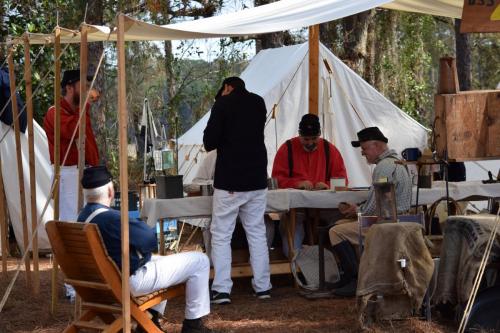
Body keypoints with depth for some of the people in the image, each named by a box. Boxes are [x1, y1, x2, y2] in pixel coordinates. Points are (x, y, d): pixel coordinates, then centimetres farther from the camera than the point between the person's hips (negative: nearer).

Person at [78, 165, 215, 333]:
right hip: (133, 280, -10)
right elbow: (150, 238, -24)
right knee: (199, 261, -2)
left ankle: (150, 318, 28)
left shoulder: (83, 216, 2)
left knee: (166, 261, 35)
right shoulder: (108, 218, -29)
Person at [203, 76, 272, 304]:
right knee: (257, 232, 11)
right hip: (257, 179, 5)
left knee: (221, 235, 1)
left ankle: (222, 289, -5)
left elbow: (209, 143, -7)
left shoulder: (223, 104, -6)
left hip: (228, 182, -5)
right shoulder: (258, 103, 10)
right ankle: (263, 286, 11)